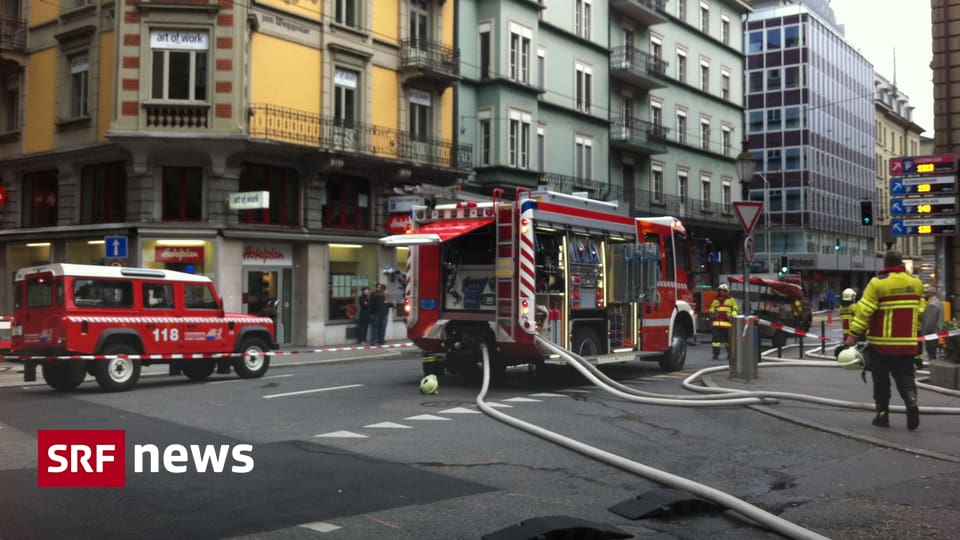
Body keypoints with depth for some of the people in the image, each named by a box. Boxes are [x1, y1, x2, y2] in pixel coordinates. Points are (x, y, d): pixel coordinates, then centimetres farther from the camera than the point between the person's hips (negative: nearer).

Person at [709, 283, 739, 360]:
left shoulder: (731, 300, 6)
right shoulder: (716, 300, 16)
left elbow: (735, 309, 3)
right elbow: (712, 308, 26)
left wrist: (732, 316, -13)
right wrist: (712, 312, 4)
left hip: (727, 323, -3)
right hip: (717, 323, 3)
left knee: (728, 338, 4)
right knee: (716, 338, -4)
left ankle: (730, 353, 20)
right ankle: (716, 353, -2)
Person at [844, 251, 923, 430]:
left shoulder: (877, 283, -11)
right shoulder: (916, 282, 4)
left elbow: (864, 311, -15)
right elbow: (920, 311, 16)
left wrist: (853, 335, -13)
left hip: (881, 344, -3)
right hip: (907, 344, 3)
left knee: (881, 380, 10)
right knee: (905, 376, 10)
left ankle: (882, 414, 14)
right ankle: (911, 400, -17)